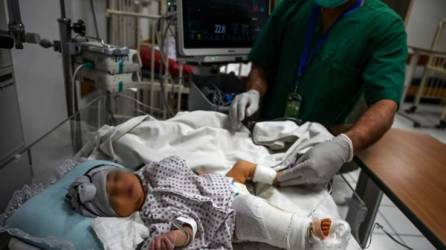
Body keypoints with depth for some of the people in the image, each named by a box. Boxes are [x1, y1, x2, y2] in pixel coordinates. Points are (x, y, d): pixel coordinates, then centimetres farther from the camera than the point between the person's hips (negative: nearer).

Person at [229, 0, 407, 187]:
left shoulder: (386, 25, -12)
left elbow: (386, 105, -23)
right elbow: (262, 64, 3)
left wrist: (343, 147, -40)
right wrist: (254, 92, -18)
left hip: (323, 147, -3)